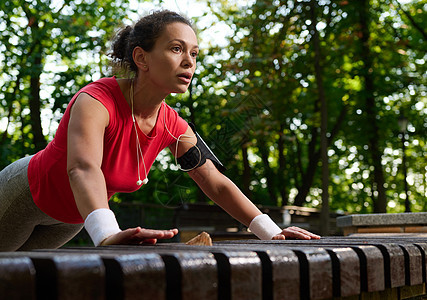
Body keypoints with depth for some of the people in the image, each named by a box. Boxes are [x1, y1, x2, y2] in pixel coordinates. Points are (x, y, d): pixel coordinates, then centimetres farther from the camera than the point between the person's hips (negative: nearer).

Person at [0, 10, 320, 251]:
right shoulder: (95, 101, -36)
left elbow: (217, 183, -8)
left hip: (71, 219, 6)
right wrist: (108, 236, -72)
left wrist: (271, 232, -18)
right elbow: (83, 168, -54)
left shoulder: (173, 128, -16)